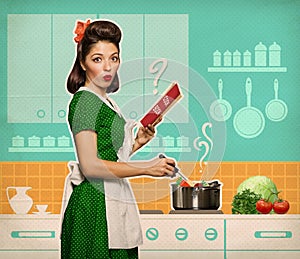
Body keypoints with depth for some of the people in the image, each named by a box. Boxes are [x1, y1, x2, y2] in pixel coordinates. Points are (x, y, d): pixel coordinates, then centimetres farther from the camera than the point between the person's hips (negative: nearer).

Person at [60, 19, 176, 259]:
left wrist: (137, 143, 5)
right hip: (95, 205, -9)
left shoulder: (106, 102, 17)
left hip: (115, 203, 9)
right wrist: (147, 168, -15)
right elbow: (89, 166, -19)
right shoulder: (85, 100, -10)